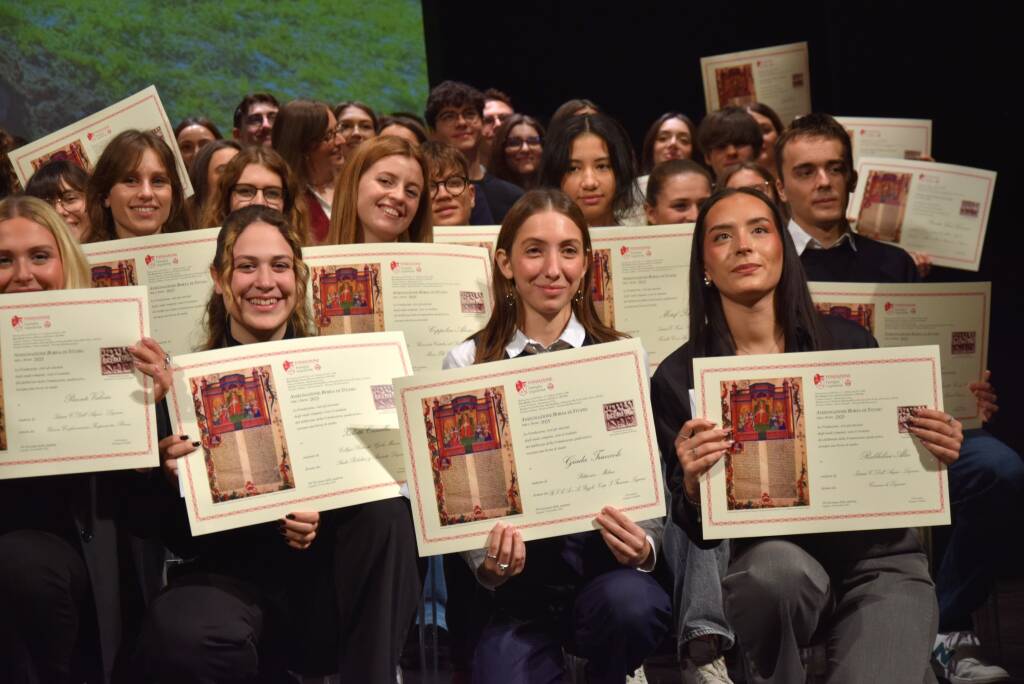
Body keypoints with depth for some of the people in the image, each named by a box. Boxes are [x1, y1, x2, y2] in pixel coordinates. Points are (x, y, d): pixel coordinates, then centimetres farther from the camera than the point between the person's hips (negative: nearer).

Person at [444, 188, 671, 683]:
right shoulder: (466, 364, 5)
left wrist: (643, 545, -17)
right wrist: (487, 563, -17)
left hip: (602, 564, 1)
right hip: (514, 586, -1)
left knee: (631, 604, -32)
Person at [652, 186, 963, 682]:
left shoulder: (847, 342, 1)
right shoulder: (678, 378, -1)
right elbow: (699, 532, -1)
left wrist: (935, 452, -11)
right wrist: (692, 485, -23)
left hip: (880, 557, 0)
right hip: (773, 558, 0)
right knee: (777, 565, -35)